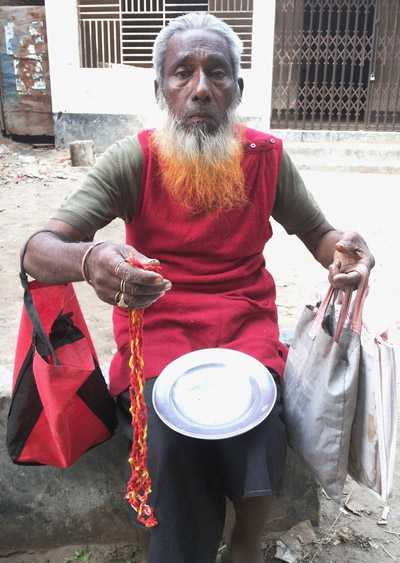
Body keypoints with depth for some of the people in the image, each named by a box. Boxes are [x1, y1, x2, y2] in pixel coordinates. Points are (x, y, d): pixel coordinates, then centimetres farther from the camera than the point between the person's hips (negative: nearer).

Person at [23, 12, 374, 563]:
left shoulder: (267, 157, -2)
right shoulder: (134, 160, -9)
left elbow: (317, 232, 10)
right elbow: (39, 250, -16)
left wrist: (344, 249, -16)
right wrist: (88, 261, -41)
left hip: (244, 317, 2)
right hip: (158, 318, -1)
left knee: (255, 414, -24)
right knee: (175, 426, -27)